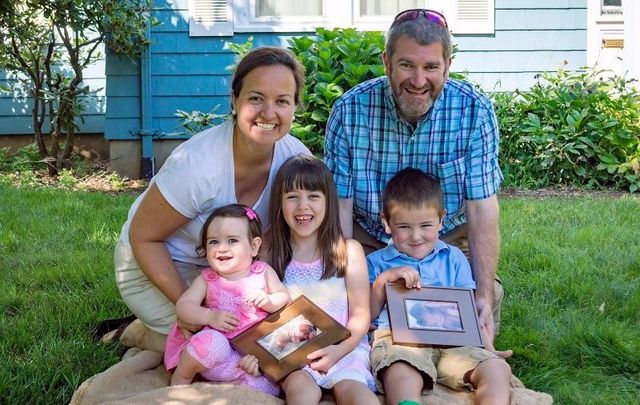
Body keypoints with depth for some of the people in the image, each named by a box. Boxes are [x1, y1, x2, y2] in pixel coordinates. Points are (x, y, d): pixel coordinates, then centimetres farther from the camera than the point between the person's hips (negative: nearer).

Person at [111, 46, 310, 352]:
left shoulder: (297, 158, -16)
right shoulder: (198, 164, -33)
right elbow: (144, 237, -22)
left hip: (222, 268, 7)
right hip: (154, 265, -7)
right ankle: (145, 336, 6)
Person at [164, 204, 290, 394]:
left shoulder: (263, 272, 8)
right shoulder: (207, 279, 6)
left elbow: (285, 297, 9)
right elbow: (183, 305, -2)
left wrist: (269, 301, -14)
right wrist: (211, 317, -19)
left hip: (256, 356, 1)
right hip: (221, 351, -1)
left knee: (267, 387, -27)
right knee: (211, 340, -36)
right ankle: (181, 377, -8)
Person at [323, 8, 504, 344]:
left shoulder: (475, 111, -16)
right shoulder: (349, 111, -17)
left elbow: (482, 208, -17)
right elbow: (339, 206, -15)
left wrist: (484, 294, -25)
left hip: (450, 239, 1)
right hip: (369, 240, 0)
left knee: (486, 297, -20)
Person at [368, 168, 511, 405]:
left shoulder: (453, 258, 24)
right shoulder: (376, 263, 19)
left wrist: (487, 347, 2)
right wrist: (382, 281, -4)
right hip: (396, 339, -3)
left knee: (498, 369, -23)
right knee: (403, 378, -39)